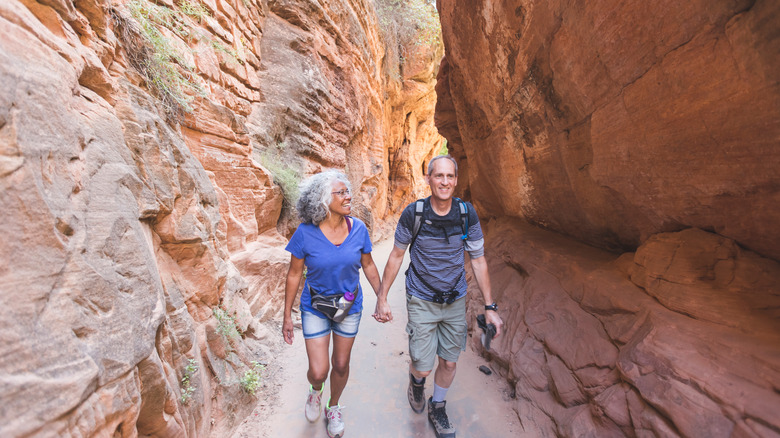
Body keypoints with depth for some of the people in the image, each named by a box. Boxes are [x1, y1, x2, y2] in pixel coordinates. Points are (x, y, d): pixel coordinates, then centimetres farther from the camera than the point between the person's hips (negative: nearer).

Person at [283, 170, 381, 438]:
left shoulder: (358, 229, -15)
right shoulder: (305, 233, -20)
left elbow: (368, 265, -1)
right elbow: (294, 274, -8)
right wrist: (287, 316, -2)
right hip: (315, 307, -1)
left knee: (341, 364, 17)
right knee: (319, 371, 2)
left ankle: (334, 407, 50)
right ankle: (315, 390, 43)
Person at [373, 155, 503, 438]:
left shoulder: (467, 214, -10)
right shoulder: (413, 213, -16)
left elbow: (478, 260, -2)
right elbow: (397, 256, -5)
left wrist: (490, 307, -1)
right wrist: (382, 298, -2)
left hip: (455, 300, 3)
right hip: (421, 301, -2)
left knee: (449, 362, 14)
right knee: (423, 366, 2)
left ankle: (437, 408, 44)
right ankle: (416, 380, 42)